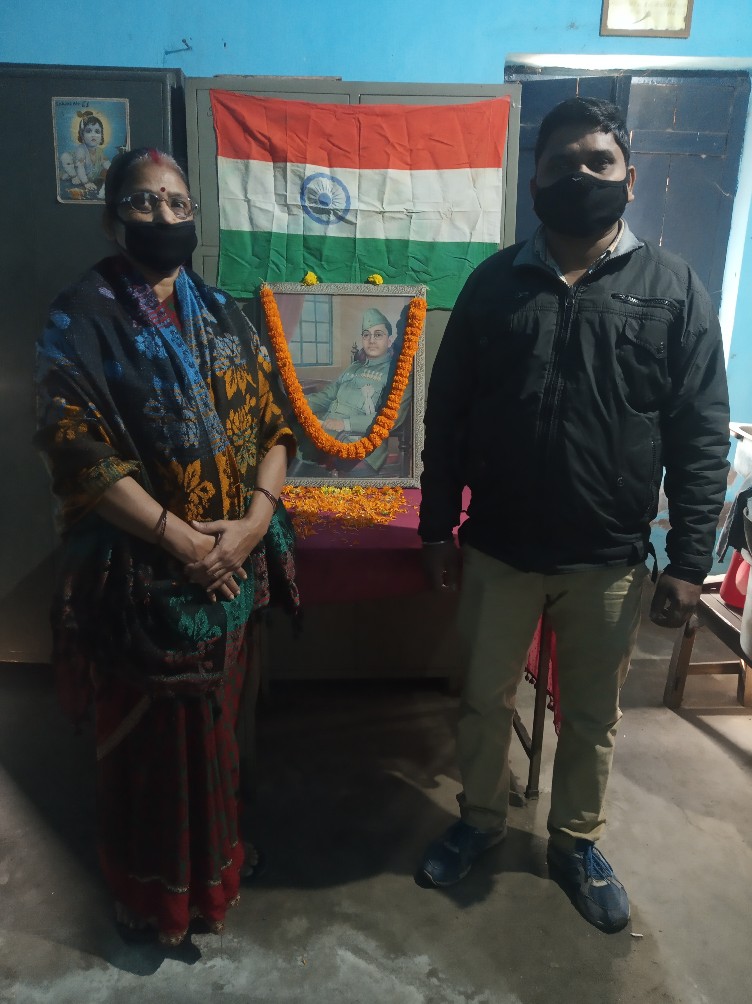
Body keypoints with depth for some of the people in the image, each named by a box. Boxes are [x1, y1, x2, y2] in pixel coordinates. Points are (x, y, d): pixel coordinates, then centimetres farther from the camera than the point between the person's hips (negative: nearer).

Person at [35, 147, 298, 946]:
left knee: (216, 724, 20)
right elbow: (79, 457, -15)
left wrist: (252, 524, -12)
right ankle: (149, 889, 37)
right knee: (148, 736, 11)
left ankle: (215, 861, 46)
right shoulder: (78, 323, -7)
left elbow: (272, 428, 3)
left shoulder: (224, 317, 7)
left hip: (231, 568, 5)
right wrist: (181, 539, -19)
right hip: (139, 573, -4)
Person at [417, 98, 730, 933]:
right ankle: (479, 820, 43)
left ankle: (576, 843, 42)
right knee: (485, 699, 17)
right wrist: (436, 527, 1)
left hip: (610, 560, 0)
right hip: (497, 550, 1)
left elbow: (702, 435, -4)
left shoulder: (673, 288, -3)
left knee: (591, 716, 17)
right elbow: (446, 415, 2)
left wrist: (689, 559, -7)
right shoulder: (494, 282, 0)